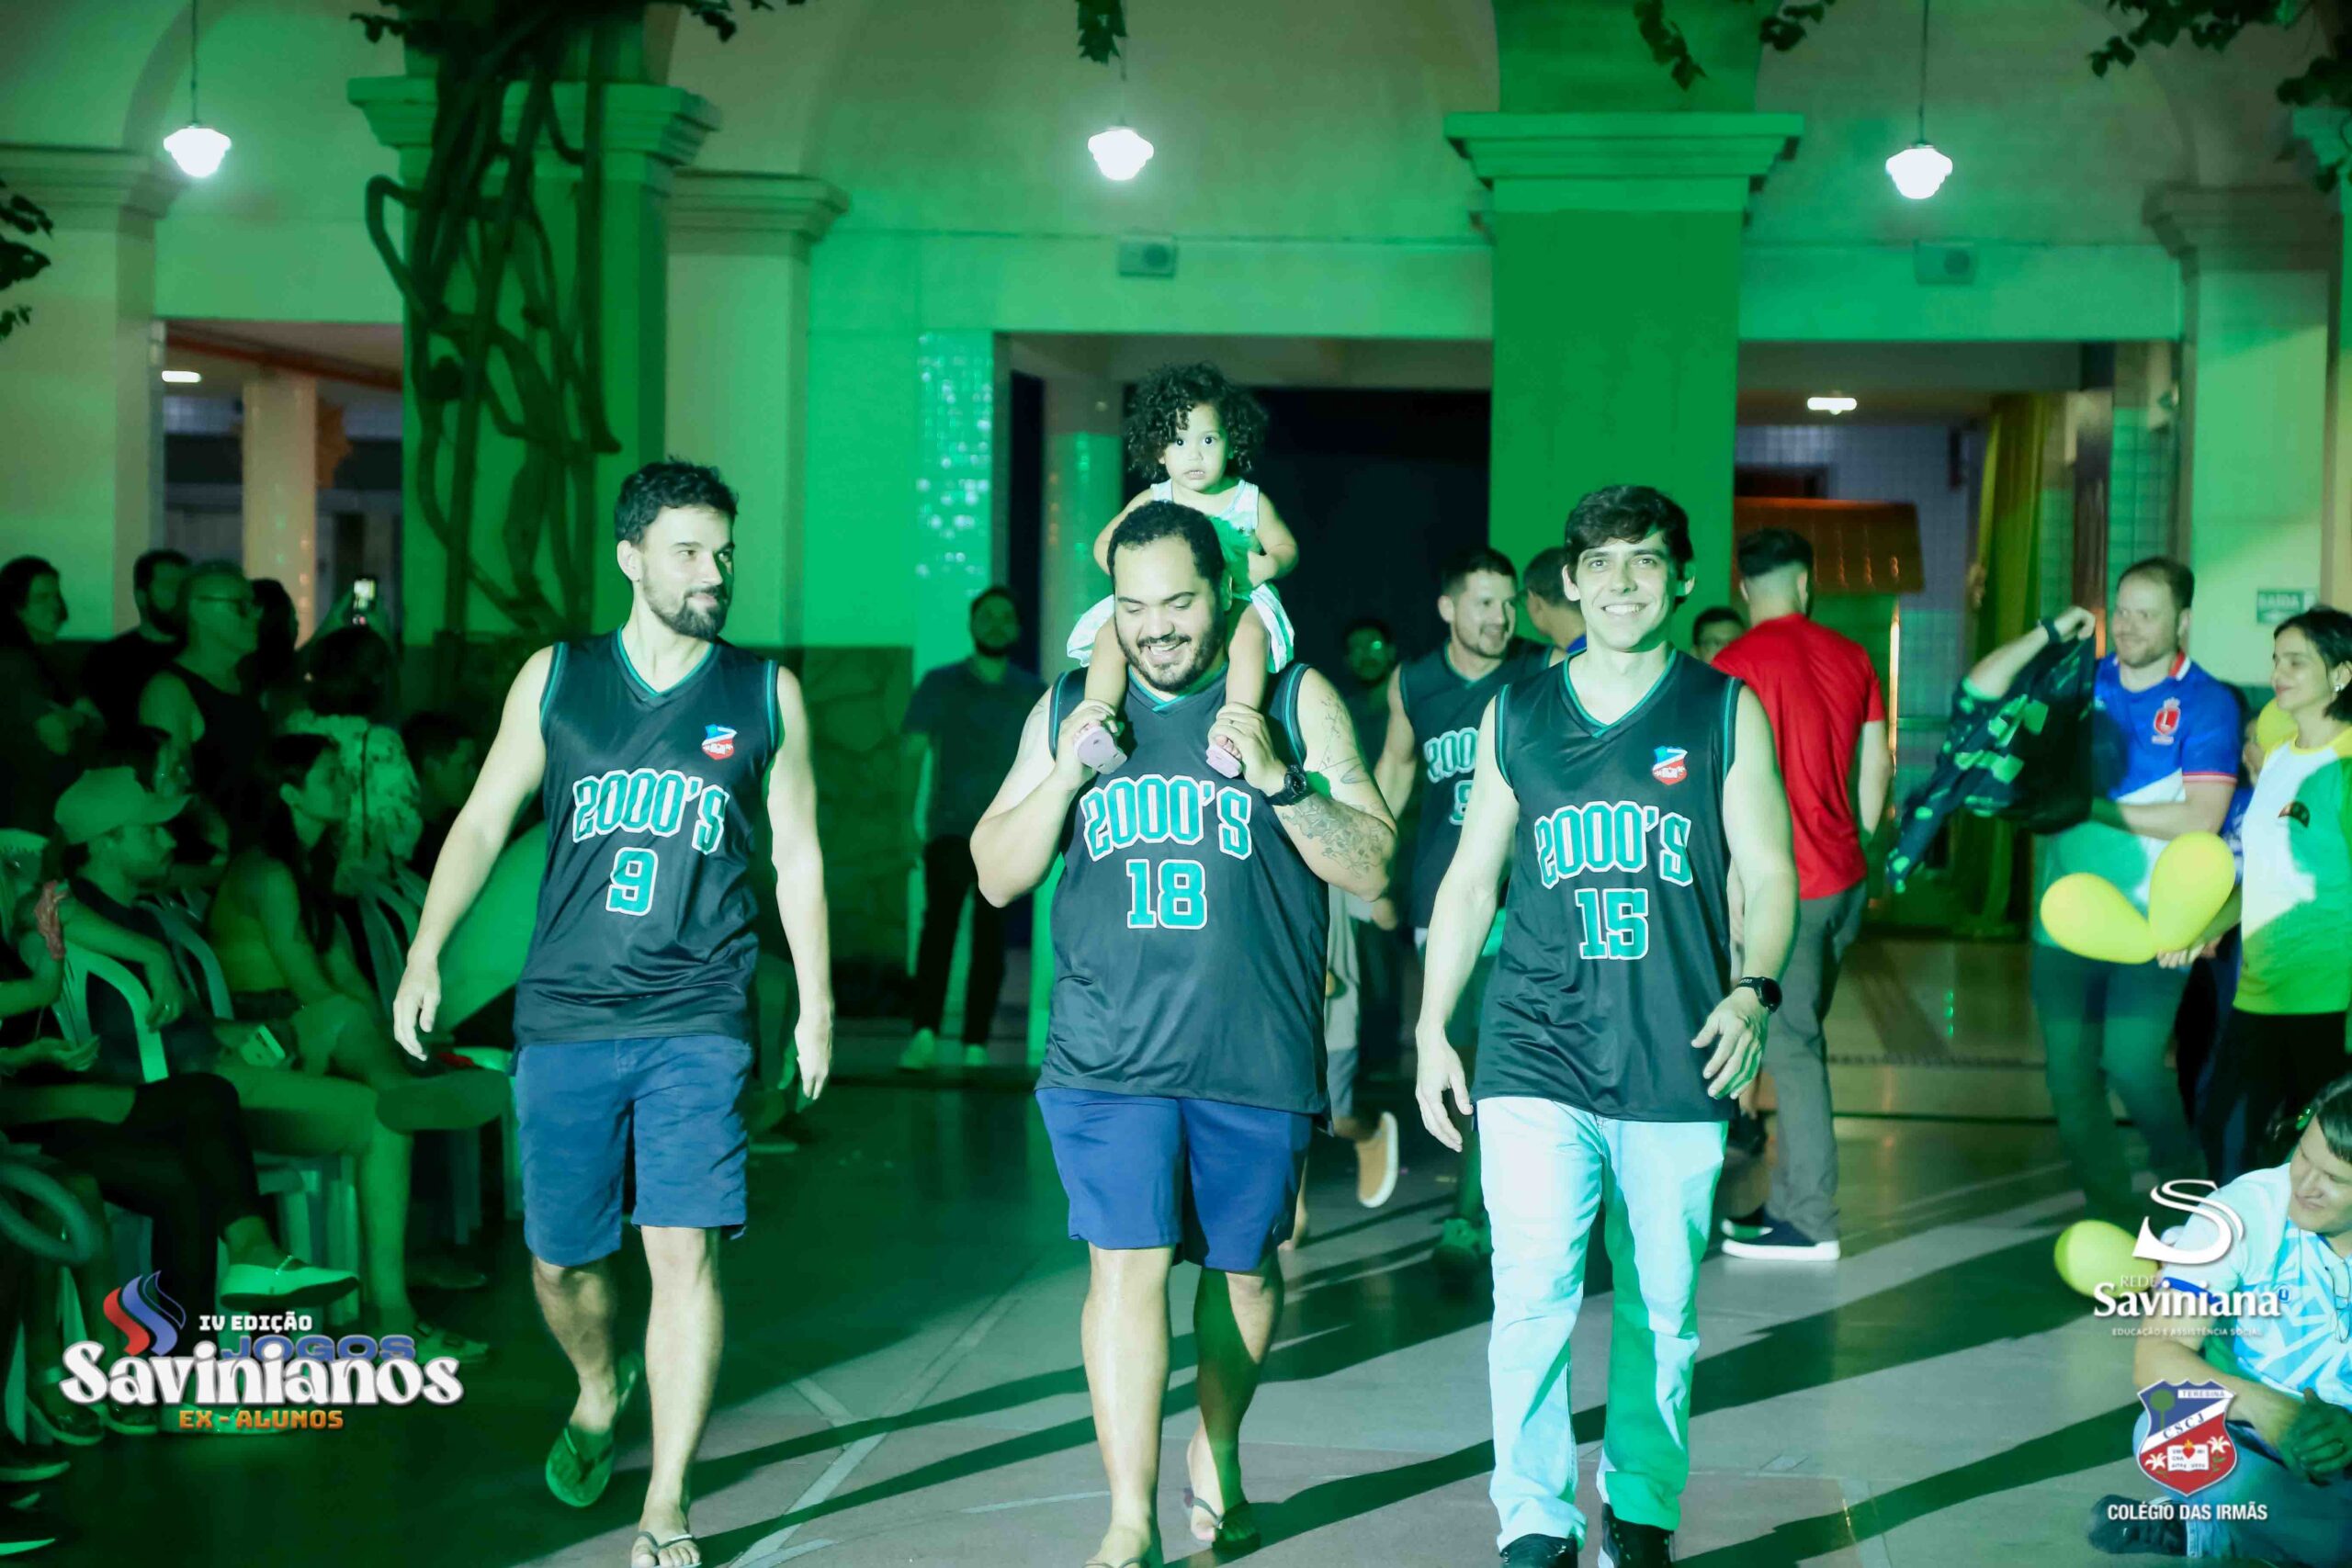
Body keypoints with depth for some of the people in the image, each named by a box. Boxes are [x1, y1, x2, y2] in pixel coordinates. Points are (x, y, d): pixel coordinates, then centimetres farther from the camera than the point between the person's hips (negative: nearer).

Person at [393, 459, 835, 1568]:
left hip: (696, 1023, -1)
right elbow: (484, 821, 6)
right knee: (561, 1260, 10)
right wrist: (427, 951, -5)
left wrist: (817, 1000, 9)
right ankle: (598, 1392, 43)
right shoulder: (554, 679, 6)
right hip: (564, 1016, 1)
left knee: (683, 1252, -12)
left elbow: (796, 854, 11)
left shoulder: (767, 695, 7)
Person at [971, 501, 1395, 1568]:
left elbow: (1369, 868, -3)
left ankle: (1216, 1458, 36)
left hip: (1258, 1058, 0)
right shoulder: (1067, 709, 8)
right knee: (1126, 1266, -11)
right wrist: (1067, 772, -8)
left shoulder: (1296, 701, 1)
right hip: (1108, 1054, 0)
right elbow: (997, 876, 8)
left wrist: (1277, 778, -18)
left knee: (1243, 1269, 12)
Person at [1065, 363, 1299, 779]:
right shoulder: (1151, 502, 7)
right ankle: (1099, 720, -34)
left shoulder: (1251, 502, 4)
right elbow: (1105, 543, 11)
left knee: (1251, 635, -37)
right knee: (1110, 635, -26)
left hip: (1234, 601, -2)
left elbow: (1287, 549, 11)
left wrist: (1263, 566, -13)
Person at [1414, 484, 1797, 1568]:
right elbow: (1470, 880, 14)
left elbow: (1768, 875, 3)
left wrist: (1753, 991, -15)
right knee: (1532, 1298, -12)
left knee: (1661, 1311, 8)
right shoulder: (1515, 716, 9)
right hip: (1537, 1060, 0)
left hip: (1676, 1068, 0)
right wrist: (1433, 1032, 9)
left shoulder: (1726, 714, 5)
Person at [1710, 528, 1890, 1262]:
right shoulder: (1850, 657, 8)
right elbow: (1876, 767, 12)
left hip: (1786, 887, -7)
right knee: (1799, 1040, 15)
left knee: (1790, 1047, -2)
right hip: (1845, 878, 7)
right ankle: (1787, 1202, 20)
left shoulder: (1735, 666, -11)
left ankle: (1810, 1224, 0)